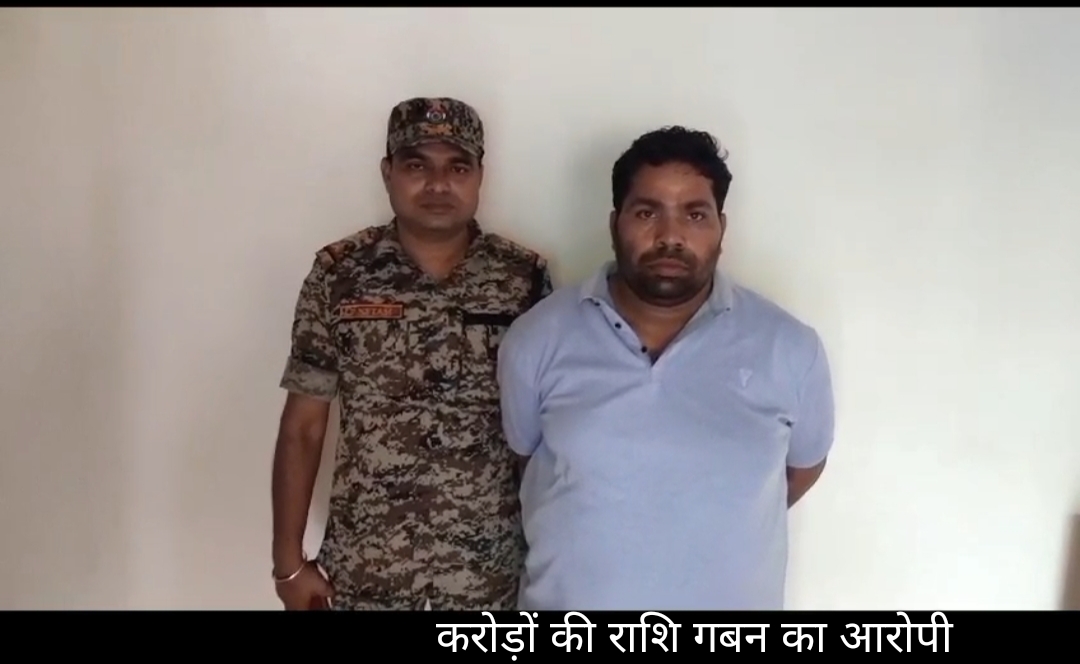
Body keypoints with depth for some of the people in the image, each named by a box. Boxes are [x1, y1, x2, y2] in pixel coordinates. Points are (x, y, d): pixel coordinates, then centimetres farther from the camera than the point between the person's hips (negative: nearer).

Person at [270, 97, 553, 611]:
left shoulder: (524, 278, -6)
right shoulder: (339, 275, -6)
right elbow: (302, 426, -2)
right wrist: (289, 560, -1)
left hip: (487, 576, 1)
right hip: (362, 573, 0)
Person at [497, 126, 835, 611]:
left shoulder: (788, 348, -10)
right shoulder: (538, 338, -10)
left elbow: (804, 462, 6)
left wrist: (715, 528, 8)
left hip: (728, 600, 1)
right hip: (567, 602, 0)